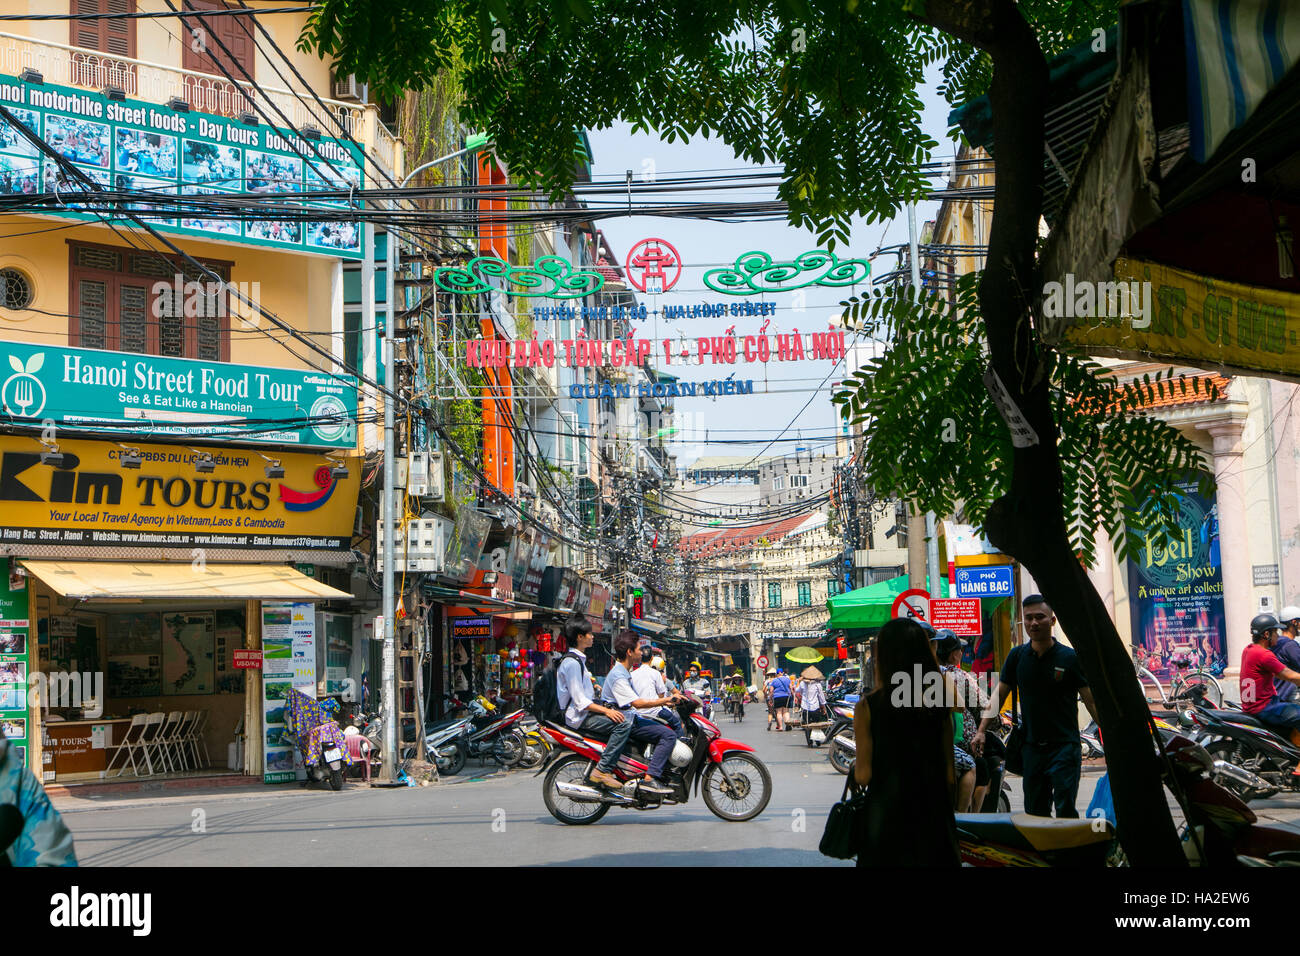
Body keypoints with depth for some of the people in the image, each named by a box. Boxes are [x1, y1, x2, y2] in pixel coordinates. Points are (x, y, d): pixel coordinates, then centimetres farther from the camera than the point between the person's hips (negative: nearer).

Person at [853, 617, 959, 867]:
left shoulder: (868, 707, -11)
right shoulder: (939, 705, -3)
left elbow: (863, 776, -11)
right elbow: (949, 772, 1)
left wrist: (855, 768, 11)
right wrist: (945, 813, 14)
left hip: (886, 812, -3)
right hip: (933, 812, 3)